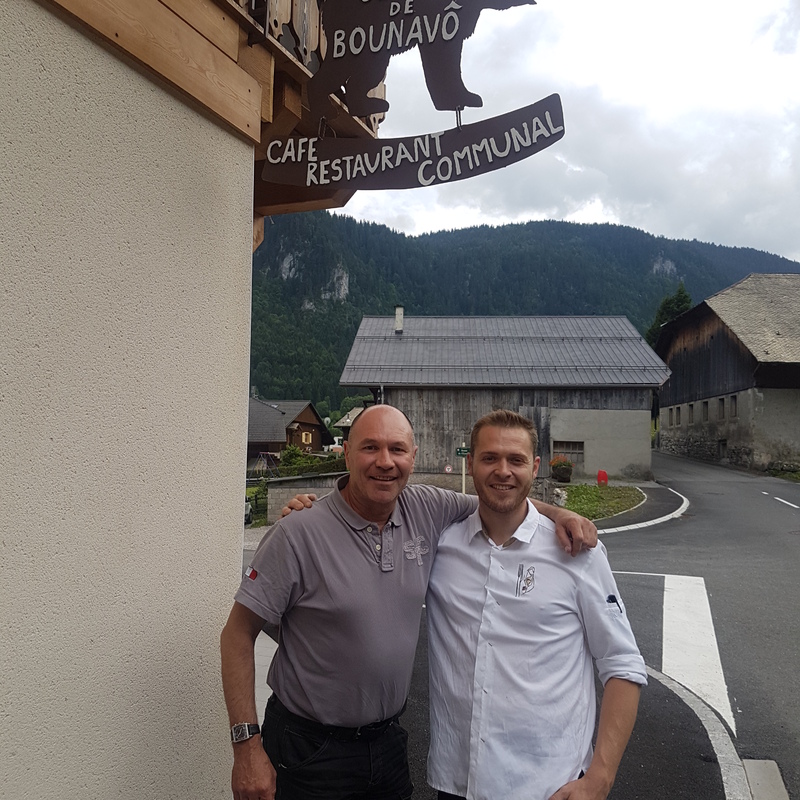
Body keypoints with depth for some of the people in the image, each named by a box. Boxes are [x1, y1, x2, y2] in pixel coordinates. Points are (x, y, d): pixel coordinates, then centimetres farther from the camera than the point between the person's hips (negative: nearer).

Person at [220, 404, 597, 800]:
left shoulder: (427, 510, -7)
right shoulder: (297, 535, -19)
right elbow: (238, 634, -13)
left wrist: (558, 512, -10)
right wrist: (247, 747, -16)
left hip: (389, 738, 4)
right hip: (310, 749, -4)